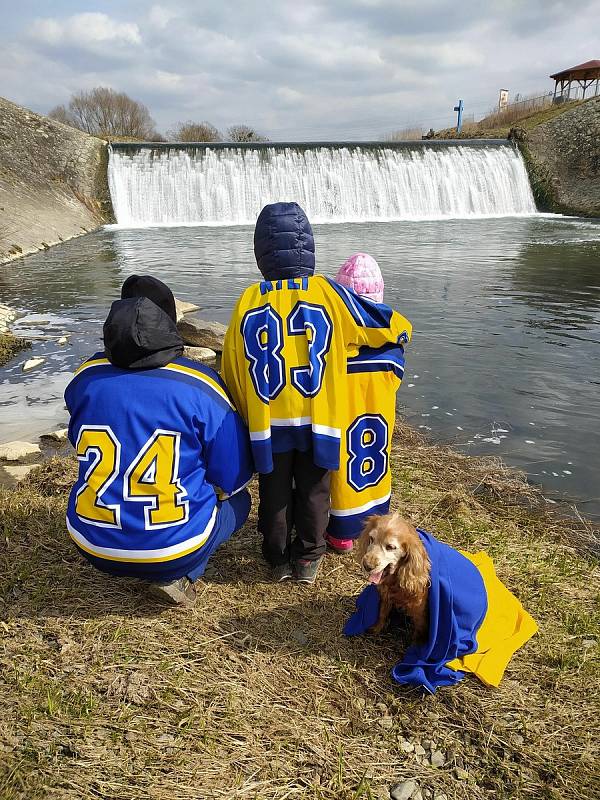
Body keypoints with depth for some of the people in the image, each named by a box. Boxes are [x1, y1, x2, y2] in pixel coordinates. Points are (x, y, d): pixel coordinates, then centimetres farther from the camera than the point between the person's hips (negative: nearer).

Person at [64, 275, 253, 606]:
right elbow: (233, 477, -6)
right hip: (175, 548, -4)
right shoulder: (199, 385, -14)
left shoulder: (86, 377, -5)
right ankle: (176, 575, 4)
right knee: (238, 500, 23)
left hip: (93, 547, 5)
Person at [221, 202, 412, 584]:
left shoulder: (249, 300, -4)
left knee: (274, 491, 18)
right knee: (313, 491, 17)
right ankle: (308, 559, 31)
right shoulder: (328, 293, -9)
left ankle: (277, 557, 33)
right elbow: (395, 326, -4)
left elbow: (232, 369, 1)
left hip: (267, 421, 1)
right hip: (317, 418, -1)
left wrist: (244, 414, 15)